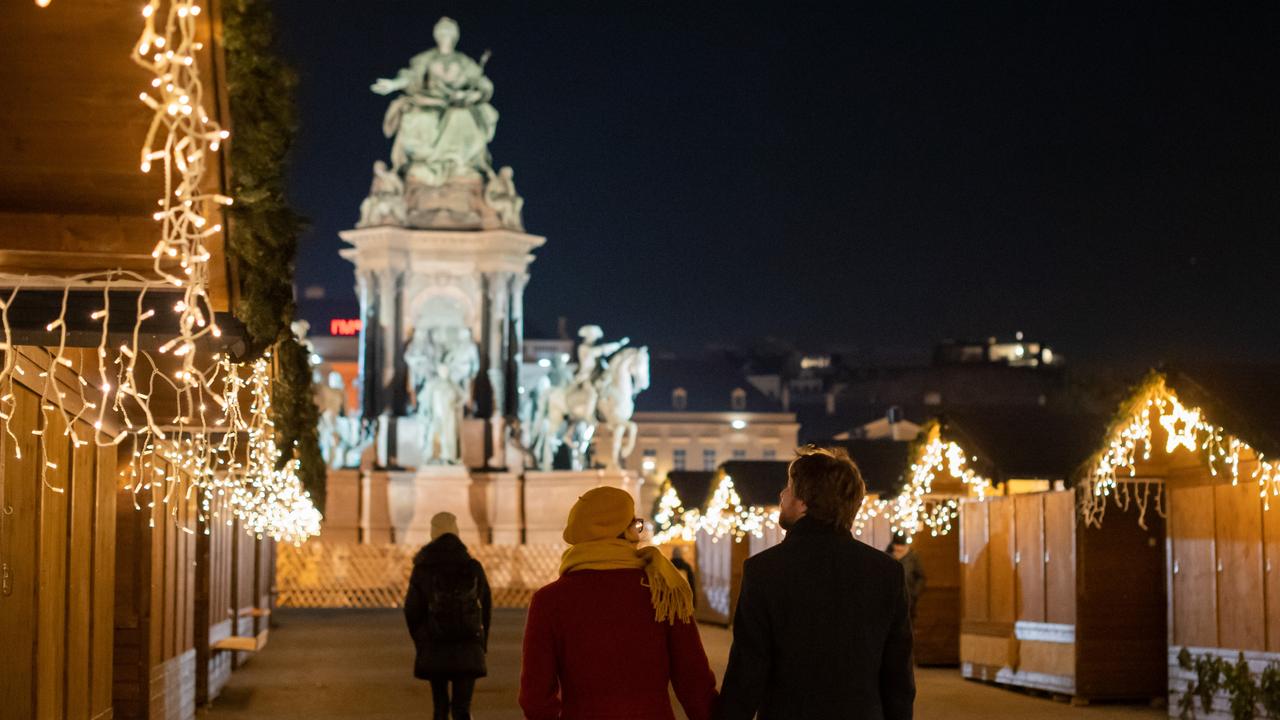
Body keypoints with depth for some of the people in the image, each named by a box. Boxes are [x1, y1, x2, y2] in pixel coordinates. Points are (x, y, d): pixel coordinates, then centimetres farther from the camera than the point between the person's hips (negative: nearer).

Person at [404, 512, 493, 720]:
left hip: (434, 648, 0)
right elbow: (486, 609, 4)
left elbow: (412, 611, -3)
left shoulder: (422, 570, -5)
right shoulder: (473, 567, -2)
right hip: (468, 649, 0)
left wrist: (421, 641, 13)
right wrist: (481, 643, 16)